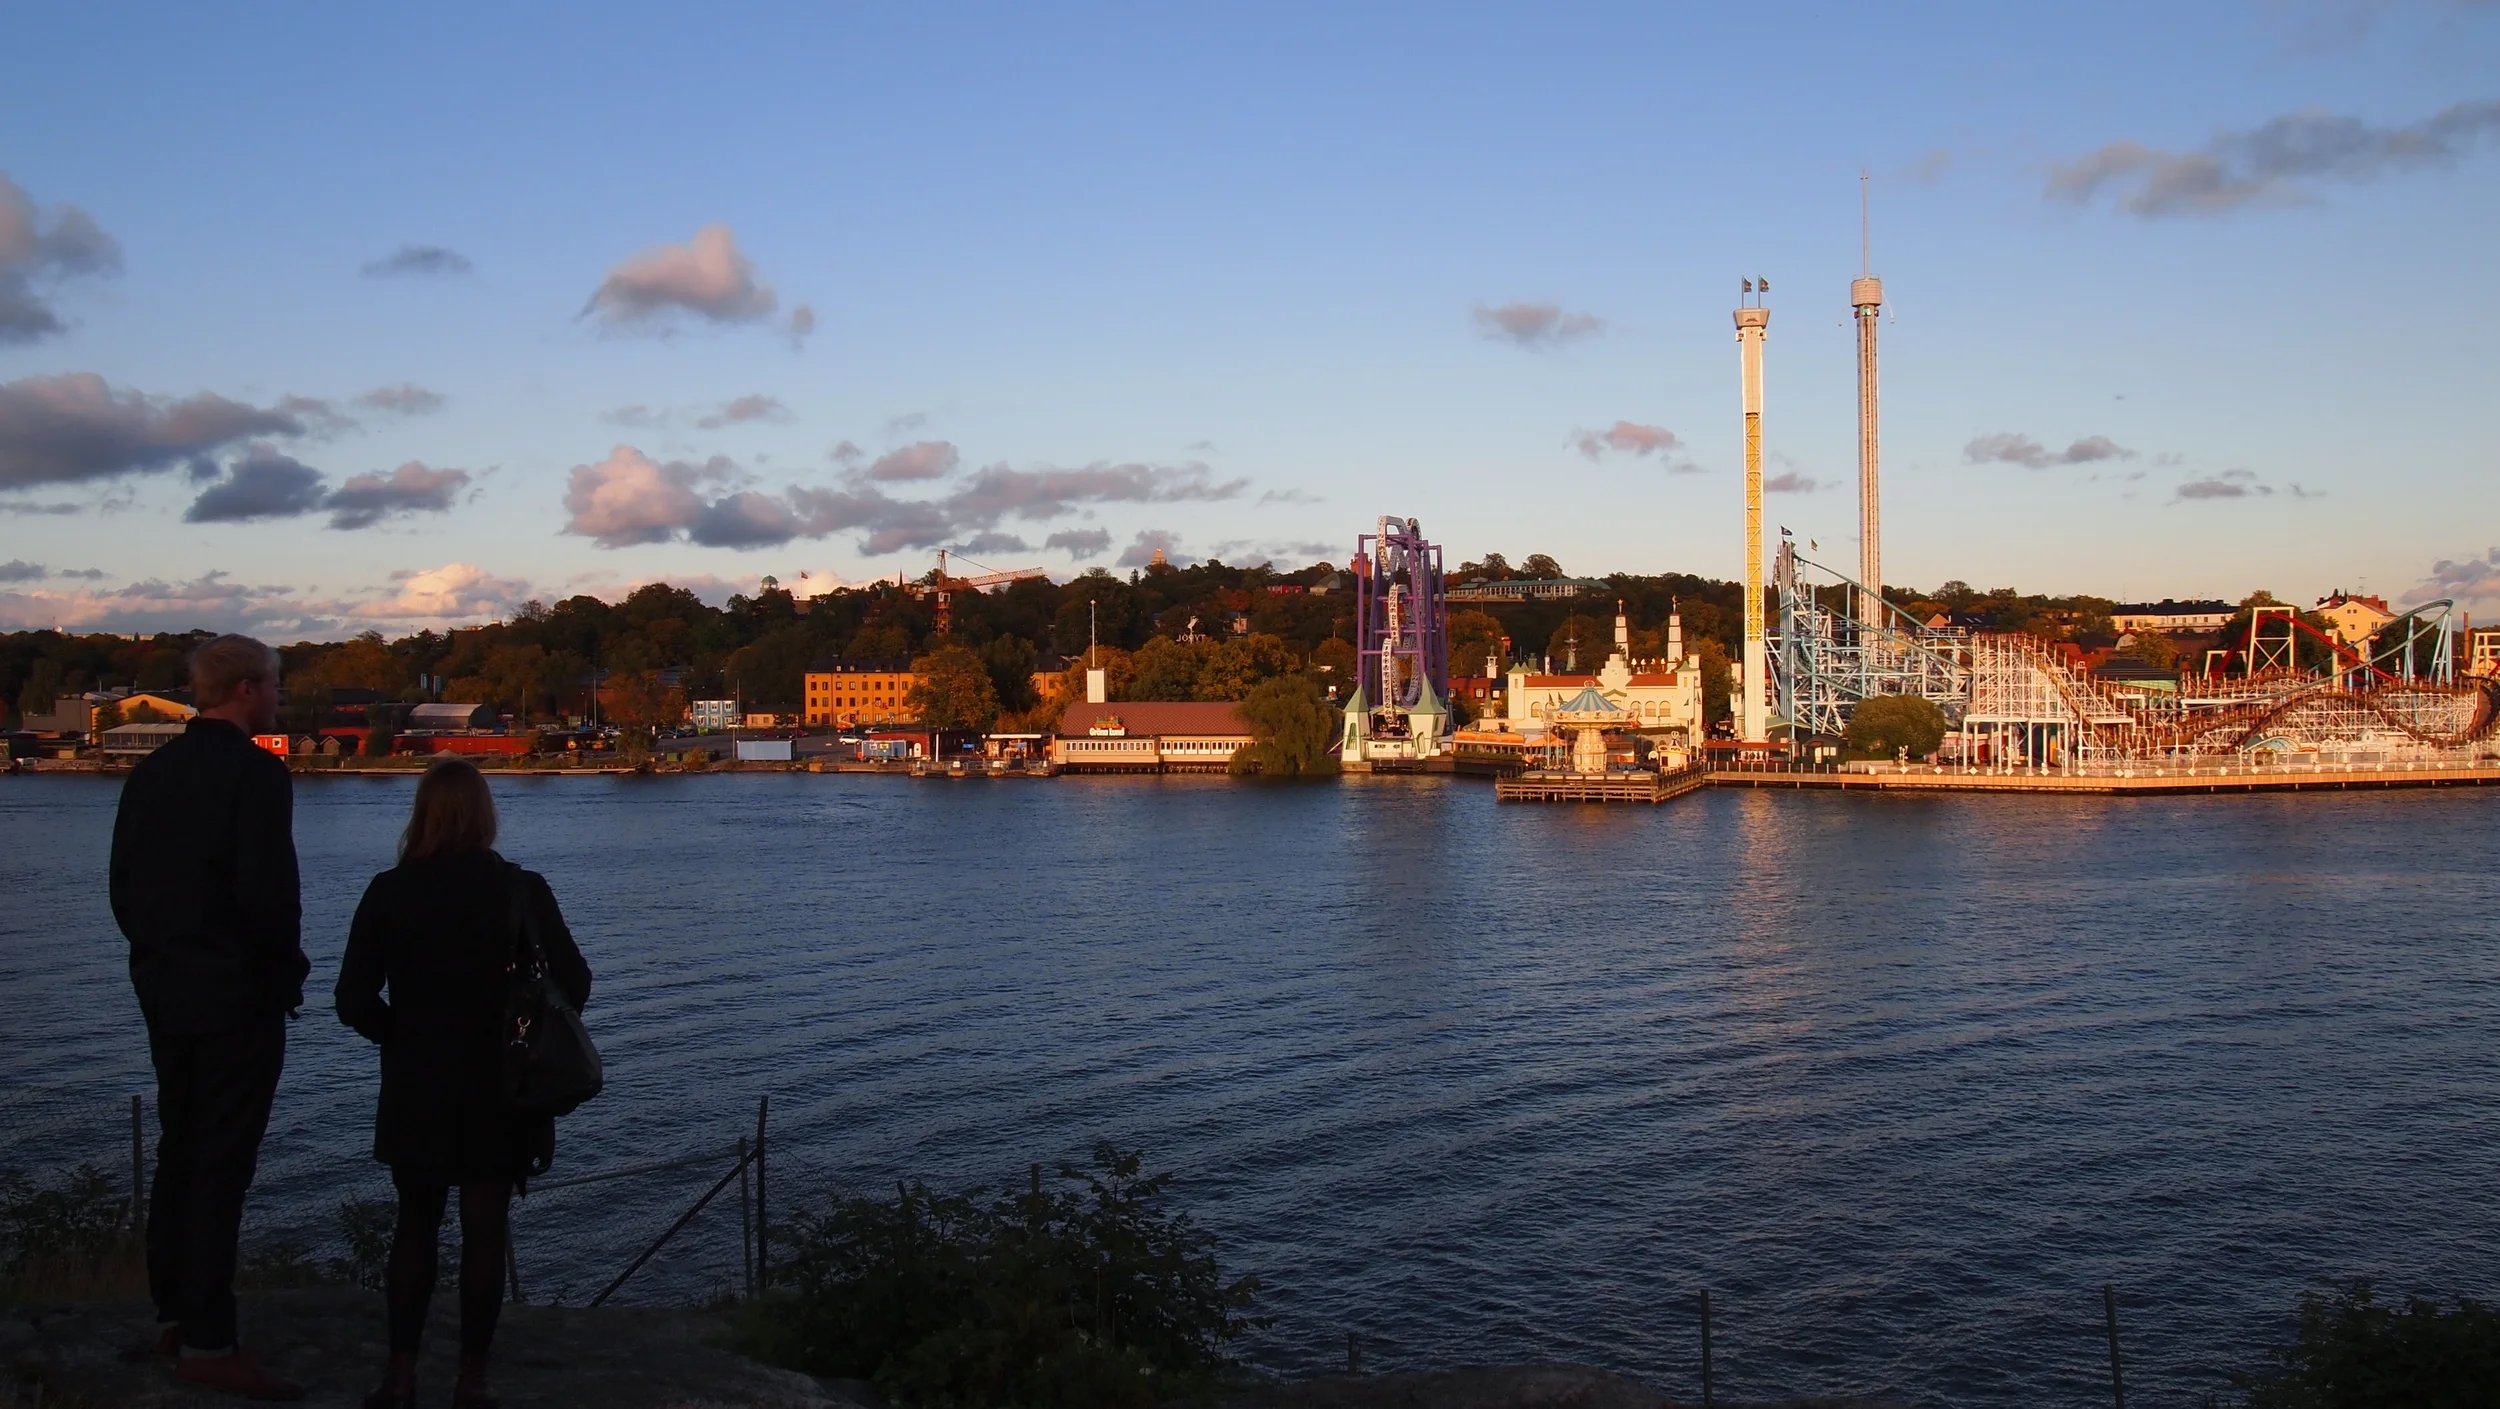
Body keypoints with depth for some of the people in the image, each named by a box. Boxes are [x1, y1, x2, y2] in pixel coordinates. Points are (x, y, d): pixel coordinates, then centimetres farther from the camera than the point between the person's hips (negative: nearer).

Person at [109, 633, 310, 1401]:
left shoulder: (150, 771, 9)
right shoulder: (257, 773, -15)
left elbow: (124, 884, 11)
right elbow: (268, 892, -20)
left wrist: (156, 956, 17)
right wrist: (288, 972, -6)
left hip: (164, 991, 8)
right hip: (236, 995, -8)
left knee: (179, 1151, 16)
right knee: (222, 1165, -5)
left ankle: (173, 1315, 24)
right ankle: (207, 1342, -2)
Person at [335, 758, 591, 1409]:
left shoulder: (388, 892, -5)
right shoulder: (522, 890, -7)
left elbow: (354, 1000, -6)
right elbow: (574, 983, -5)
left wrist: (403, 1038, 12)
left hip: (416, 1089, 1)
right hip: (501, 1091, -1)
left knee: (415, 1224, 15)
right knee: (484, 1229, 7)